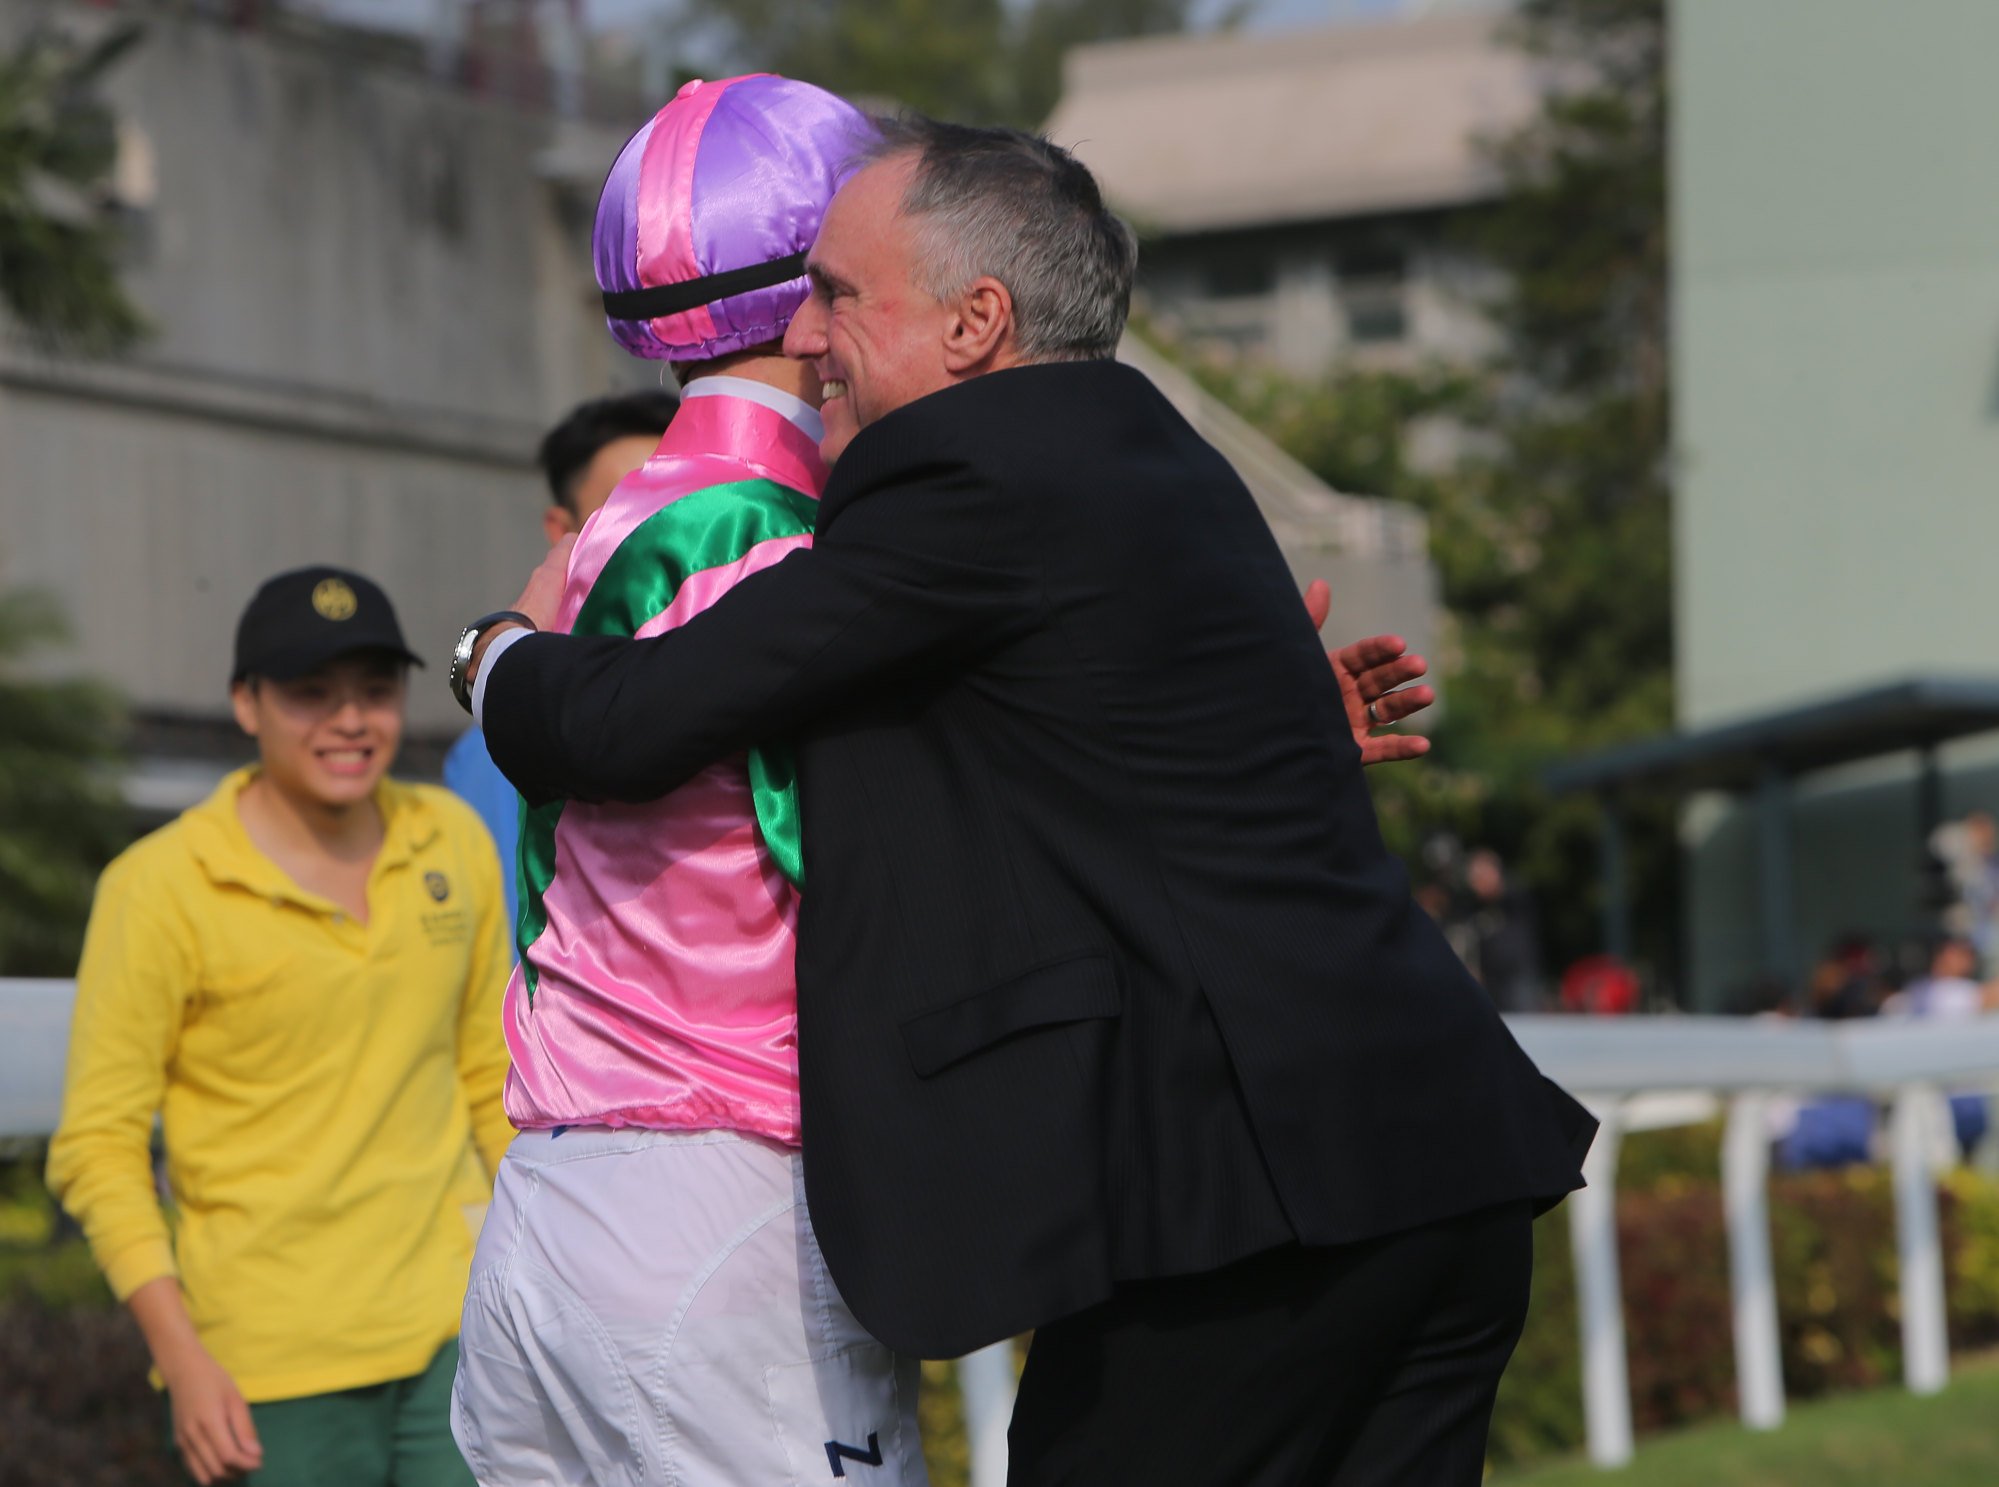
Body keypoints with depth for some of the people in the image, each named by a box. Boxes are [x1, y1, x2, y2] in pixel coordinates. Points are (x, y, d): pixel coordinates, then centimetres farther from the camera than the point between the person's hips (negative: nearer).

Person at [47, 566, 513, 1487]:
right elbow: (99, 1145, -6)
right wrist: (181, 1358, -14)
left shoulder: (455, 844, 9)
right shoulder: (159, 888, -6)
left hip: (457, 1329, 4)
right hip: (276, 1370, -3)